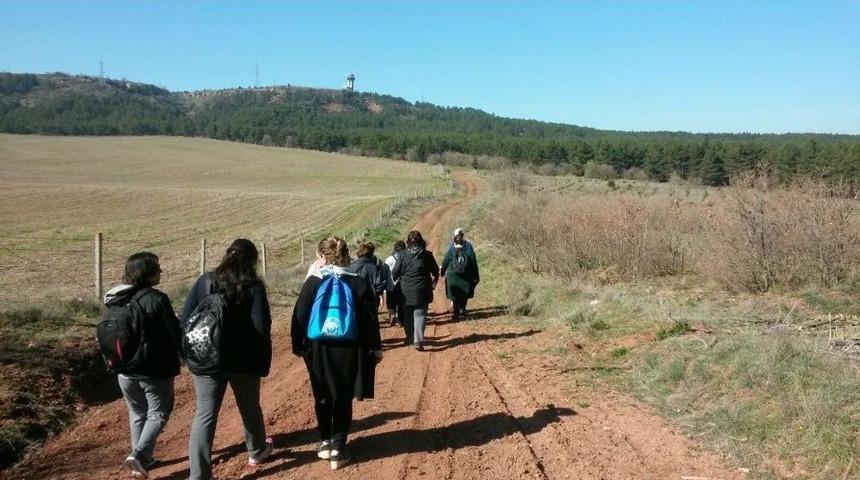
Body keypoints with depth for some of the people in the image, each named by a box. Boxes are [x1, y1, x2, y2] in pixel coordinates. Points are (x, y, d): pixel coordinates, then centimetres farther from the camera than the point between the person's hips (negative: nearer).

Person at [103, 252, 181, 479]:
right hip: (155, 370, -6)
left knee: (137, 414, 19)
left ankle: (143, 459, 25)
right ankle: (139, 454, -8)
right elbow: (174, 332, -14)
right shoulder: (157, 299, -19)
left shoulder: (116, 301, 2)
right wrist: (183, 356, 2)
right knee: (158, 413, 8)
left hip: (125, 370, 6)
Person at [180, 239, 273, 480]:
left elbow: (185, 319, -2)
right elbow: (262, 328, -15)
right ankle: (257, 451, 41)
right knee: (250, 408, 20)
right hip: (243, 360, -1)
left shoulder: (205, 281, -2)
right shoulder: (253, 288, -10)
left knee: (205, 414, 4)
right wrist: (264, 363, -3)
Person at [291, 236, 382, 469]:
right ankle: (338, 449, 10)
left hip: (319, 350, 1)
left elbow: (299, 318, -4)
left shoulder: (312, 283, -6)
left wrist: (299, 346, 8)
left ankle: (325, 442, 29)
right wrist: (376, 347, 6)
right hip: (349, 351, -1)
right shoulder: (360, 284, -5)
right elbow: (371, 319, -3)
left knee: (323, 398, 20)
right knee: (343, 400, 11)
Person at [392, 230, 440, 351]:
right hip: (422, 291, -1)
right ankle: (418, 340, -12)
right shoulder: (427, 255, -4)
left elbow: (394, 273, -2)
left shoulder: (403, 255, -6)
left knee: (407, 315, 16)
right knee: (420, 314, 2)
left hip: (406, 291, 1)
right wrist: (433, 282, 23)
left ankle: (410, 338, 28)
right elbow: (435, 272, 6)